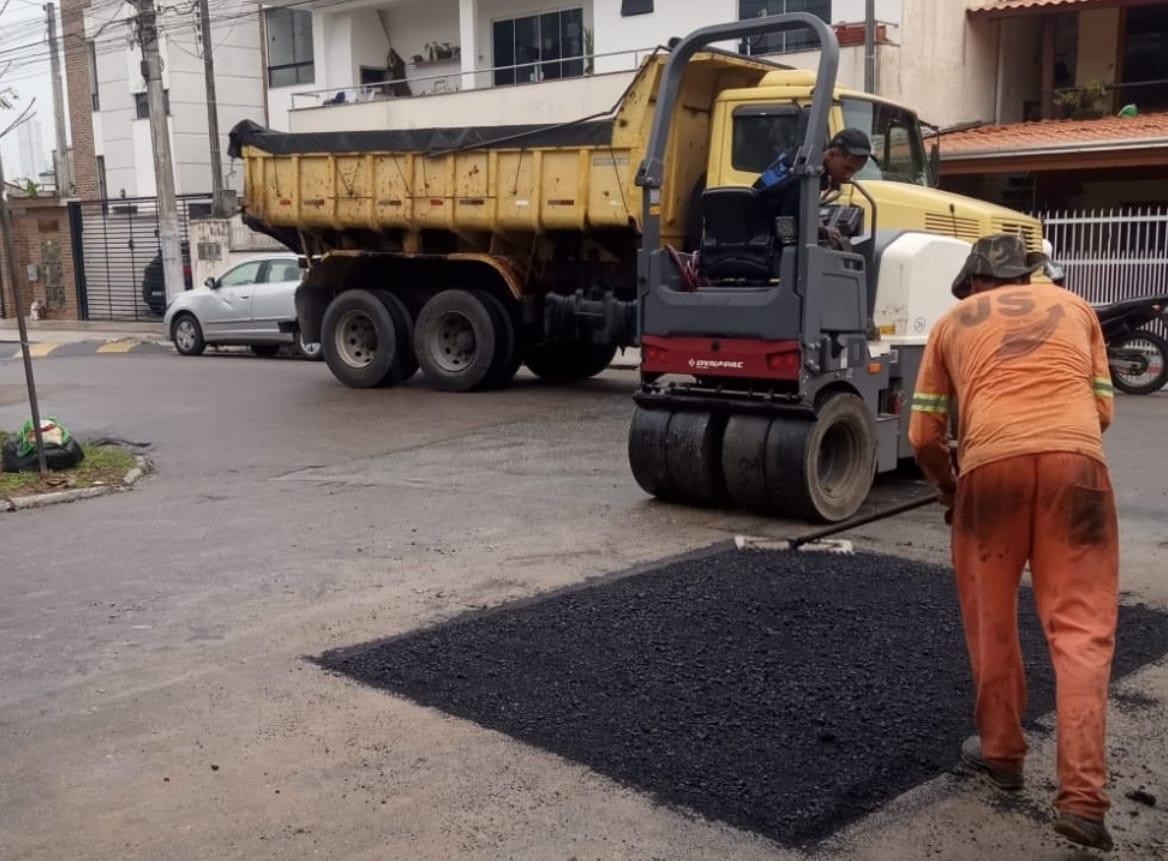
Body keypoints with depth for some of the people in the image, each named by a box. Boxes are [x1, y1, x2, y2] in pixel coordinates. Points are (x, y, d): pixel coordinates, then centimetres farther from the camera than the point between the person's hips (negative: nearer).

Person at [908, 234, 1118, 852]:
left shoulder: (953, 322, 22)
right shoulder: (1074, 307, 25)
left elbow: (924, 436, 18)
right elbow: (1104, 408, 21)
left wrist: (947, 489, 35)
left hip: (992, 463, -1)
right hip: (1077, 457, 1)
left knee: (991, 620, 17)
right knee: (1081, 628, 4)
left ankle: (1001, 753, 29)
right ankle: (1082, 796, -3)